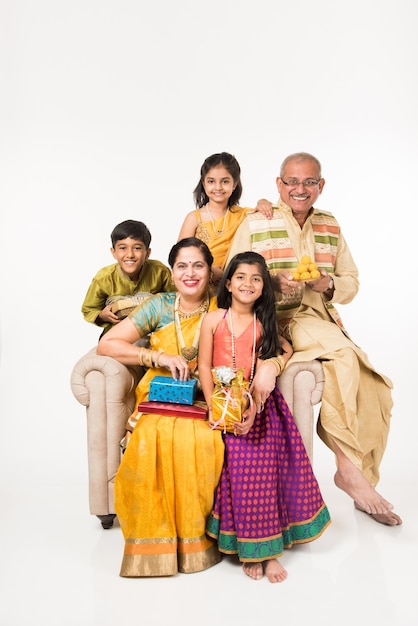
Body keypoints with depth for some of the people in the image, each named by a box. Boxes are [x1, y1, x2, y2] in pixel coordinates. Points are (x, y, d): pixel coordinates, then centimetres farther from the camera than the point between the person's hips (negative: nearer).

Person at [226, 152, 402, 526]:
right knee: (343, 358, -30)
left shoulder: (330, 226, 15)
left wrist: (329, 284, -7)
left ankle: (363, 478, 3)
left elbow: (351, 282, 16)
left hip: (324, 319, 5)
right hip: (278, 320, -5)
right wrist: (274, 281, -19)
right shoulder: (255, 223, 2)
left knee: (374, 389, -14)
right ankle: (349, 467, -16)